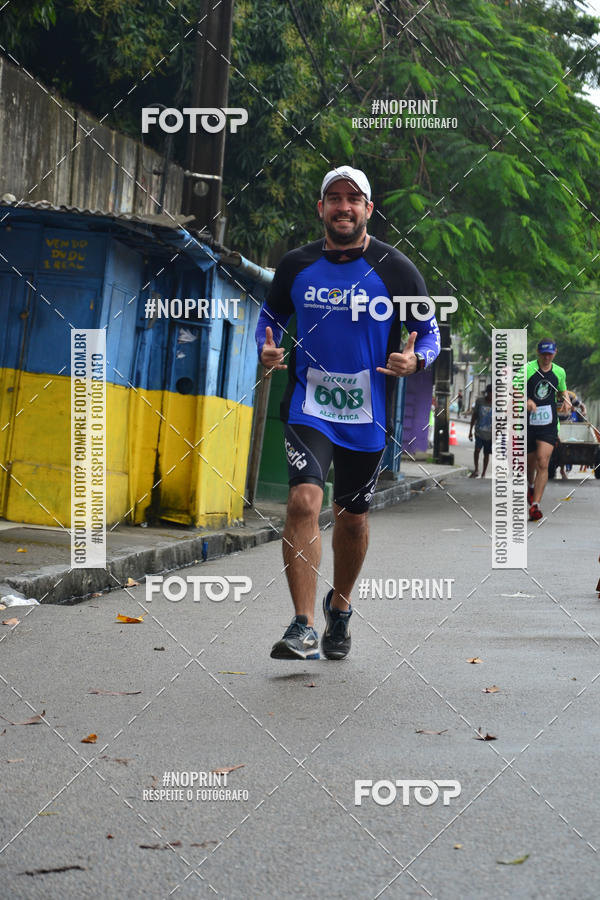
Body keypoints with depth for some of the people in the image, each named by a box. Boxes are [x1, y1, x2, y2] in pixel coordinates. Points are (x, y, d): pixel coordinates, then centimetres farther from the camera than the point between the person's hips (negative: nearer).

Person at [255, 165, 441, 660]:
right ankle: (304, 627, -19)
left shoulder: (396, 269, -3)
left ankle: (340, 608, 38)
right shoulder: (296, 265, 1)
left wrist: (416, 359, -18)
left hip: (369, 414, 0)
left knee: (353, 517, 12)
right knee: (304, 501, -19)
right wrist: (267, 349, -5)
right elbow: (271, 315, 17)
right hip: (309, 406, 0)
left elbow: (430, 332, 5)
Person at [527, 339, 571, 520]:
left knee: (543, 463, -14)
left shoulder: (559, 372, 6)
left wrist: (566, 400, 2)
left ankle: (535, 505, -15)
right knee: (530, 462, 13)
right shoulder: (527, 369, -7)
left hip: (549, 424, 1)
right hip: (528, 423, -1)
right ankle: (531, 486, 48)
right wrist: (526, 401, -31)